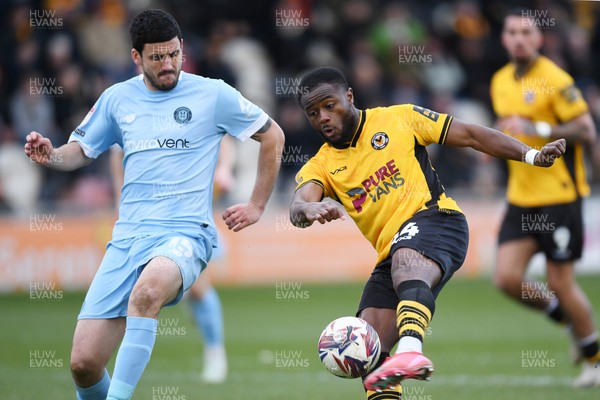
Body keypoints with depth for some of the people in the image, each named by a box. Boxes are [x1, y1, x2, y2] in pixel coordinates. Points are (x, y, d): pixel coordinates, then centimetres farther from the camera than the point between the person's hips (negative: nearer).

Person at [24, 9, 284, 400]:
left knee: (147, 290, -42)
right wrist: (50, 155, -1)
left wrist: (257, 206, 10)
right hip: (128, 236, 4)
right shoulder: (117, 98, 12)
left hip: (185, 234, -4)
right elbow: (82, 151, 23)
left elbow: (272, 136, 12)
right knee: (84, 362, -6)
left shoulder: (212, 94, 2)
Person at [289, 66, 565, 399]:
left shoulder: (397, 119, 8)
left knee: (405, 262, -40)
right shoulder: (319, 167, 12)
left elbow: (469, 135, 11)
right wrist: (310, 210, -36)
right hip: (389, 258, 6)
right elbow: (297, 207, -10)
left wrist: (530, 155, -1)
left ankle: (411, 351, -65)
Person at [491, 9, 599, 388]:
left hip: (560, 194, -7)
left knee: (560, 283, -4)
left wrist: (538, 129, -22)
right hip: (521, 197, 7)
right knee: (507, 278, -4)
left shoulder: (555, 79, -13)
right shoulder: (500, 81, 10)